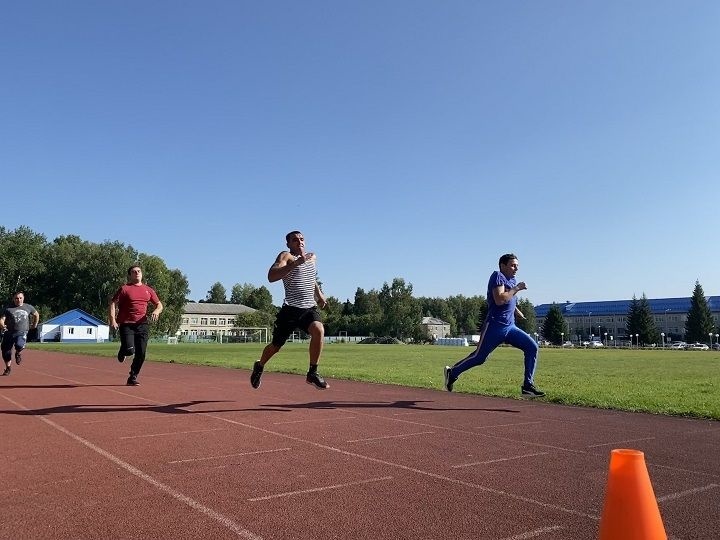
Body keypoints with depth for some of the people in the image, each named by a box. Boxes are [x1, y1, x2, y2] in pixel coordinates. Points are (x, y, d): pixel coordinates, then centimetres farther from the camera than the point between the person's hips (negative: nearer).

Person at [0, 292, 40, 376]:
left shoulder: (28, 307, 9)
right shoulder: (8, 309, 5)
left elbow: (36, 315, 26)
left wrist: (34, 325, 24)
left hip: (22, 332, -2)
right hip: (9, 332, 2)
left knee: (19, 345, -31)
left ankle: (18, 353, 6)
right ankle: (8, 368, 27)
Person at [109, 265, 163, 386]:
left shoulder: (148, 290, 13)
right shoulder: (124, 289, 1)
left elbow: (159, 304, 20)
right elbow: (113, 303, -3)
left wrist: (156, 311, -3)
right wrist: (112, 320, -14)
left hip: (142, 325, 4)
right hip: (126, 324, -4)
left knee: (141, 354, -2)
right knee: (129, 350, -17)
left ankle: (133, 378, 15)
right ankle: (122, 352, 22)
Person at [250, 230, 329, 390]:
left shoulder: (312, 257, 16)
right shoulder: (286, 256, -5)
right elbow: (271, 277, -25)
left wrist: (319, 294, 23)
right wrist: (296, 263, -32)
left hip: (310, 308, 4)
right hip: (290, 309, -4)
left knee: (319, 330, -27)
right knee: (276, 345, 8)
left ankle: (312, 373, -13)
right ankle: (259, 367, 41)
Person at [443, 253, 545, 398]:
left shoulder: (513, 280, 18)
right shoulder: (498, 276, -8)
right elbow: (499, 300, -22)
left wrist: (522, 316, 21)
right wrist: (516, 288, -14)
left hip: (510, 327, 8)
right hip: (495, 327, -8)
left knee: (532, 347, -5)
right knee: (479, 357, -3)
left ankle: (528, 386, -2)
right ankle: (452, 373, 18)